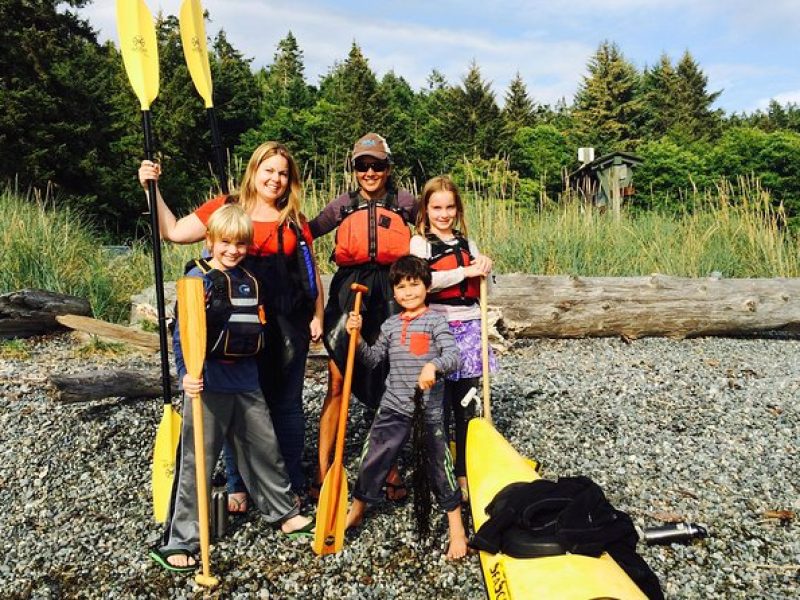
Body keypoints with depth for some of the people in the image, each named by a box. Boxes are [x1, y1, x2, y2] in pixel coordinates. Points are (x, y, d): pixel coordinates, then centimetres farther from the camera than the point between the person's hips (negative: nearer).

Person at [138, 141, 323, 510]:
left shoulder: (294, 219, 8)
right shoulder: (226, 207, 4)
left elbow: (312, 270, 12)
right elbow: (173, 232, 2)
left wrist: (317, 315, 7)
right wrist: (152, 189, -3)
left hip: (287, 323, 1)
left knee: (286, 403, 9)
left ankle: (291, 484, 24)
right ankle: (238, 485, 25)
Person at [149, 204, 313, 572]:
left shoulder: (249, 280, 9)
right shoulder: (198, 279, -9)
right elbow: (182, 335, -14)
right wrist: (186, 374, -25)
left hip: (247, 383, 6)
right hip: (209, 384, -6)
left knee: (266, 449, 16)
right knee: (196, 462, 2)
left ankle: (285, 513, 34)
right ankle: (178, 542, 13)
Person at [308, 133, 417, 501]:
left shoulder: (406, 204, 7)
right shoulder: (344, 205, 11)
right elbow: (309, 230, 7)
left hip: (391, 294, 0)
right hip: (349, 291, 1)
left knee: (390, 384, 6)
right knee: (337, 385, 0)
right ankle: (323, 470, 7)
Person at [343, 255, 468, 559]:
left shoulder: (435, 321, -6)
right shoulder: (390, 325, 10)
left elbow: (453, 356, -17)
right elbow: (374, 358, 15)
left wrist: (433, 365, -36)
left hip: (429, 410, -4)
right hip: (393, 408, 4)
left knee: (439, 467, 3)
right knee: (373, 461, 11)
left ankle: (457, 530, 18)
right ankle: (355, 513, 34)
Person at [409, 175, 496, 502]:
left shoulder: (467, 243, 16)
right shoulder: (420, 242, 0)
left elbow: (479, 291, 21)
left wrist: (484, 270, 0)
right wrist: (466, 271, -15)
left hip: (468, 327, 4)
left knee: (466, 407, 7)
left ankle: (464, 473, 17)